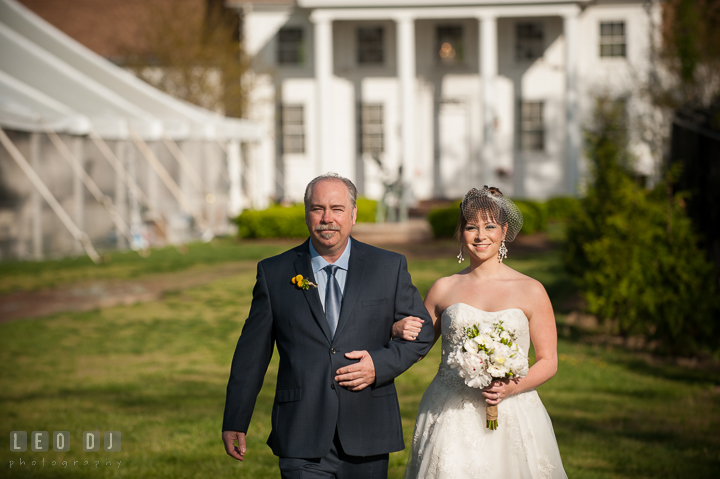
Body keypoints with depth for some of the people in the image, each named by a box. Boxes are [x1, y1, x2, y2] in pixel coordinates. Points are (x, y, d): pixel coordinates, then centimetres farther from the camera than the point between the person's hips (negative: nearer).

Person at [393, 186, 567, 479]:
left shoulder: (530, 291, 3)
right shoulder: (444, 289, 8)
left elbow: (548, 361, 4)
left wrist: (513, 387, -13)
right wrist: (400, 330, -4)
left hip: (511, 418, -1)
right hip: (450, 419, 1)